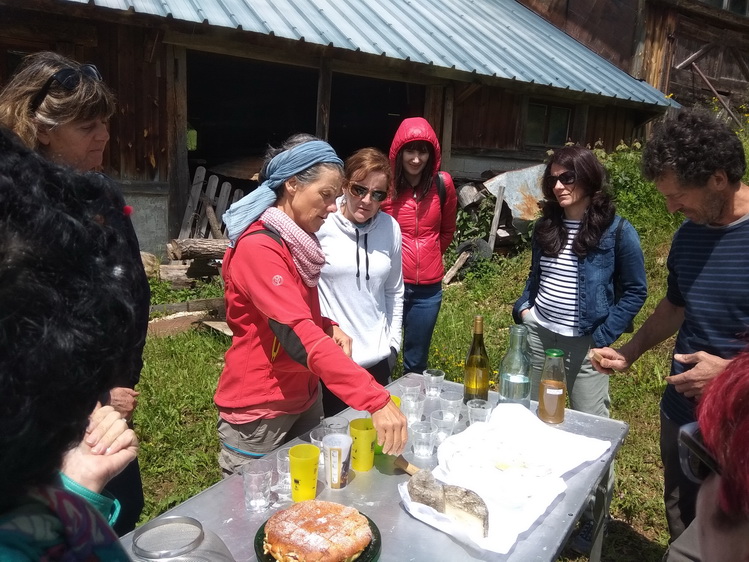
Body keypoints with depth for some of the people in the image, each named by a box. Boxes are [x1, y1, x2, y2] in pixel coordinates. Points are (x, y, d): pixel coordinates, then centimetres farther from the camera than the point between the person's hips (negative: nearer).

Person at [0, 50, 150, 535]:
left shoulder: (105, 198, 1)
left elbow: (136, 295, 5)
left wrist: (123, 384, -1)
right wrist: (94, 401, -15)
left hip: (108, 418, 6)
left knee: (124, 522, 19)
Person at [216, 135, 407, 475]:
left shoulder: (297, 240, 6)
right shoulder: (258, 248, -23)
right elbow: (299, 337, -33)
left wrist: (329, 328, -2)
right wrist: (376, 400, -38)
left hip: (304, 396, 8)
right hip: (259, 408, -8)